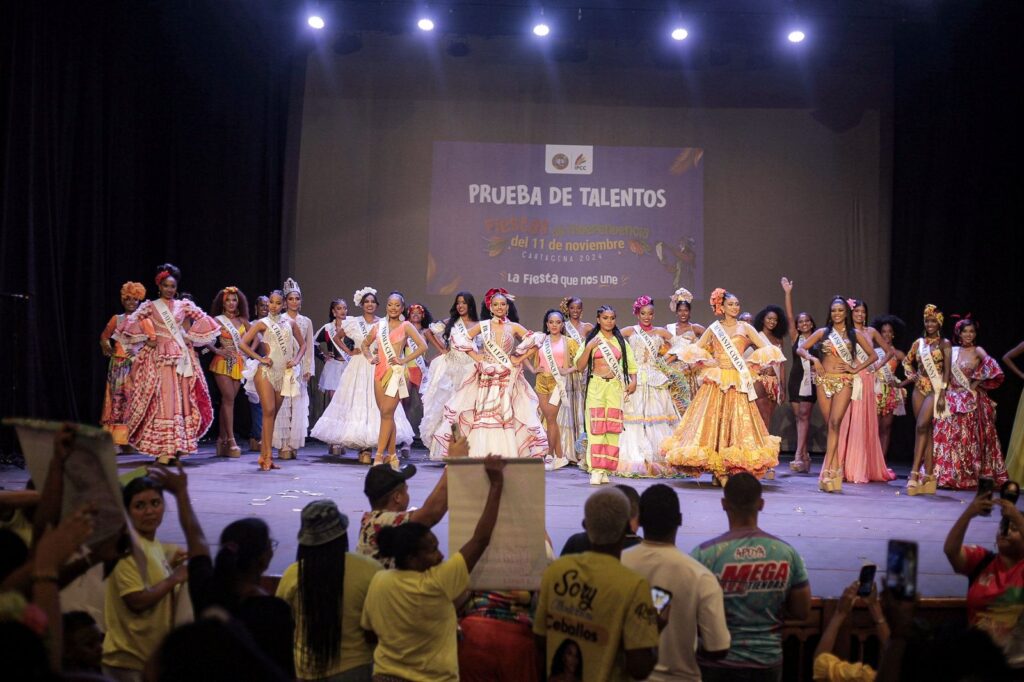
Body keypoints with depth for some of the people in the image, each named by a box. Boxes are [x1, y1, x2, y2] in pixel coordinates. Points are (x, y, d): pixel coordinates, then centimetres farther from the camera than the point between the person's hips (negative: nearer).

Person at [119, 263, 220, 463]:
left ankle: (177, 446, 7)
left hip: (182, 357, 3)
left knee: (183, 399, 0)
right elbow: (130, 323, -3)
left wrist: (190, 337, 3)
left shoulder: (184, 306, 11)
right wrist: (146, 338, -6)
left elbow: (205, 321, 10)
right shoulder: (150, 306, 5)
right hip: (159, 357, -3)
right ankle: (164, 448, -11)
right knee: (163, 399, -10)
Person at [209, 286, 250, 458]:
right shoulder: (217, 320, -2)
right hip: (223, 362, -4)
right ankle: (230, 440, -11)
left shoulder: (242, 320, 11)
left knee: (227, 400, 7)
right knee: (229, 399, -11)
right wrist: (216, 350, -15)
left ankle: (222, 438, 12)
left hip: (239, 363, 4)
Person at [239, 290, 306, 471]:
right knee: (269, 411, -12)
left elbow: (302, 344, 19)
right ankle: (268, 455, -10)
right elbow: (243, 344, -5)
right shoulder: (263, 323, 2)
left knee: (274, 413, 5)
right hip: (265, 371, -4)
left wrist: (296, 360, 4)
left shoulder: (290, 322, 11)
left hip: (283, 373, 4)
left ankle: (264, 454, 12)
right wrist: (259, 358, -10)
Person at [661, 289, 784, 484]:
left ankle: (726, 470, -3)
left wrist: (748, 362, -5)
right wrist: (709, 362, -2)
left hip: (737, 383, -1)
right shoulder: (714, 328, 9)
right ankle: (717, 469, 3)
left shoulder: (745, 328, 6)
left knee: (736, 422, -5)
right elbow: (695, 350, 12)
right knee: (713, 421, -4)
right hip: (715, 382, 1)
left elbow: (766, 349, 1)